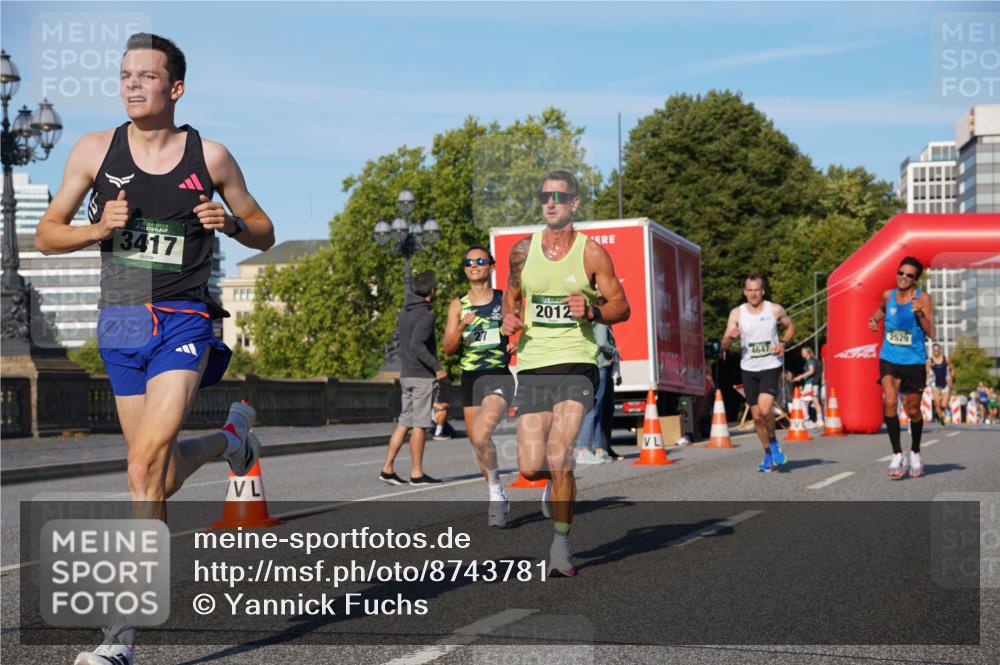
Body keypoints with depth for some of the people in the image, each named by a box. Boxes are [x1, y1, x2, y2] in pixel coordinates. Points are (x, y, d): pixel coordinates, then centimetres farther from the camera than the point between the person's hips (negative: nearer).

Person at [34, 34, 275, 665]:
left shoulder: (210, 156, 1)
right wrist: (98, 229, -11)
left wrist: (230, 221, -11)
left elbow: (265, 234, 11)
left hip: (184, 321, -3)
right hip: (121, 323, 4)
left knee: (147, 461, -20)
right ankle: (232, 436, 46)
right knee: (157, 470, 12)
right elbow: (46, 235, 9)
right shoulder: (95, 150, 3)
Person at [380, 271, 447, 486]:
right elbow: (417, 345, -25)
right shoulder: (426, 315, -16)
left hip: (406, 374, 8)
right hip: (422, 375, -8)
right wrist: (437, 367, -20)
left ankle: (387, 469, 9)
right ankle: (417, 473, 1)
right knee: (420, 424, -3)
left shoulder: (405, 310, 9)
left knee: (404, 422, 11)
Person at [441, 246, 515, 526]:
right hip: (470, 379, 4)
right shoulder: (458, 305, 7)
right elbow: (447, 348, 1)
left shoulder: (505, 300, 0)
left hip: (499, 377, -4)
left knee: (480, 435, -26)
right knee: (477, 441, 11)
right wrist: (462, 326, -16)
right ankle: (498, 498, 30)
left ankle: (496, 490, -7)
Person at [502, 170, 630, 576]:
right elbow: (511, 295, 22)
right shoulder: (522, 251, 8)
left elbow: (622, 306, 4)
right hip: (533, 366, 3)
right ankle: (558, 482, 37)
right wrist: (509, 319, 0)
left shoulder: (592, 253, -1)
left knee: (558, 458, -17)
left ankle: (561, 546, -1)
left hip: (576, 365, -3)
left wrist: (592, 312, -16)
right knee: (530, 468, -1)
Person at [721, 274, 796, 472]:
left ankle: (774, 443, 3)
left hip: (771, 367, -2)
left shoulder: (775, 310, -3)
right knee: (757, 416, 7)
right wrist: (730, 337, -27)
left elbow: (790, 326, 16)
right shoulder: (737, 313, -2)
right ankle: (769, 455, 24)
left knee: (765, 409, -22)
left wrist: (784, 342, -4)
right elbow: (724, 345, -3)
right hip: (749, 369, 2)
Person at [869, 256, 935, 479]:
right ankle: (897, 454, -14)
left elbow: (931, 333, -11)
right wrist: (874, 320, 6)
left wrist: (919, 313, -25)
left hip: (914, 362, -2)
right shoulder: (888, 295, 3)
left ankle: (915, 453, 32)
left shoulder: (922, 298, -7)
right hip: (889, 359, 2)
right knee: (889, 402, -19)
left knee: (913, 410, 8)